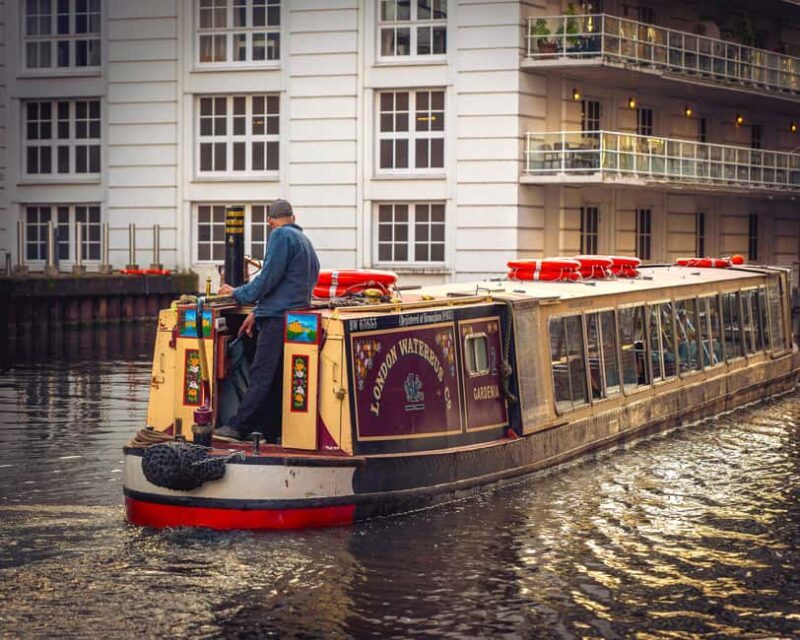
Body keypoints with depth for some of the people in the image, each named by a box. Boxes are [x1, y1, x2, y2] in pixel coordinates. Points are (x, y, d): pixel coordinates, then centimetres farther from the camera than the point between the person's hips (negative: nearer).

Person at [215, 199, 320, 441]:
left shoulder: (281, 236, -5)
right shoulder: (305, 241, 23)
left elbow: (269, 278, -13)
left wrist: (238, 294, 0)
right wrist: (257, 313, 26)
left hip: (278, 317, -9)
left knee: (261, 375, -11)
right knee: (277, 378, 7)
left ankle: (239, 427, -13)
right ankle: (273, 433, 5)